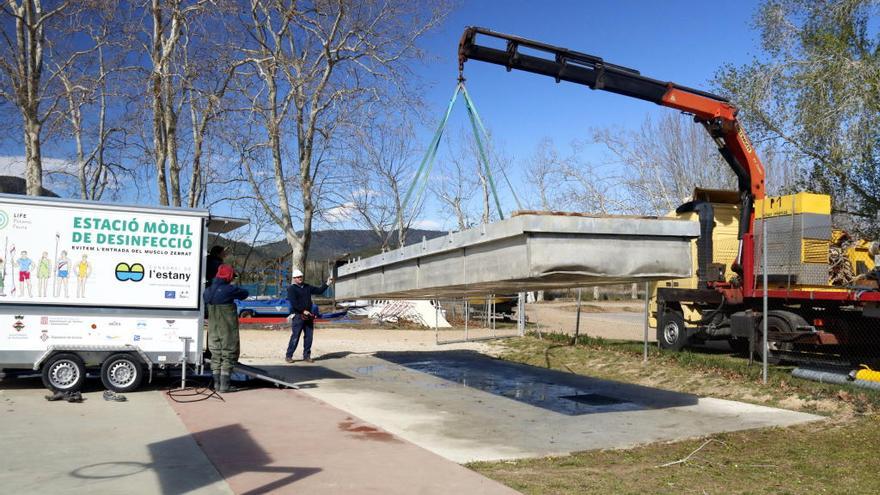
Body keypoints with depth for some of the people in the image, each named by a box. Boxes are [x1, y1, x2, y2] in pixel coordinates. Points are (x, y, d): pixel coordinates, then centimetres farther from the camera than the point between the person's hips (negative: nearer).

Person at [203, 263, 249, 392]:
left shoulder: (208, 290, 5)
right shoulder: (229, 289, -15)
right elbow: (245, 294, -2)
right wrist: (235, 293, 15)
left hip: (213, 329, 6)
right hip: (228, 329, -6)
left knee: (216, 355, 14)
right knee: (229, 355, 2)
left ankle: (217, 383, 16)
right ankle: (224, 385, -1)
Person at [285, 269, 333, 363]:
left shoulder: (307, 287, 16)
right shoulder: (291, 288, -4)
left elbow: (319, 290, 17)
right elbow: (293, 303, -14)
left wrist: (327, 284, 4)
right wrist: (303, 311, -18)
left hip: (308, 316, 6)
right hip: (297, 316, -6)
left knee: (309, 337, 6)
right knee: (295, 337, -6)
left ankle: (306, 356, 14)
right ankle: (288, 356, 2)